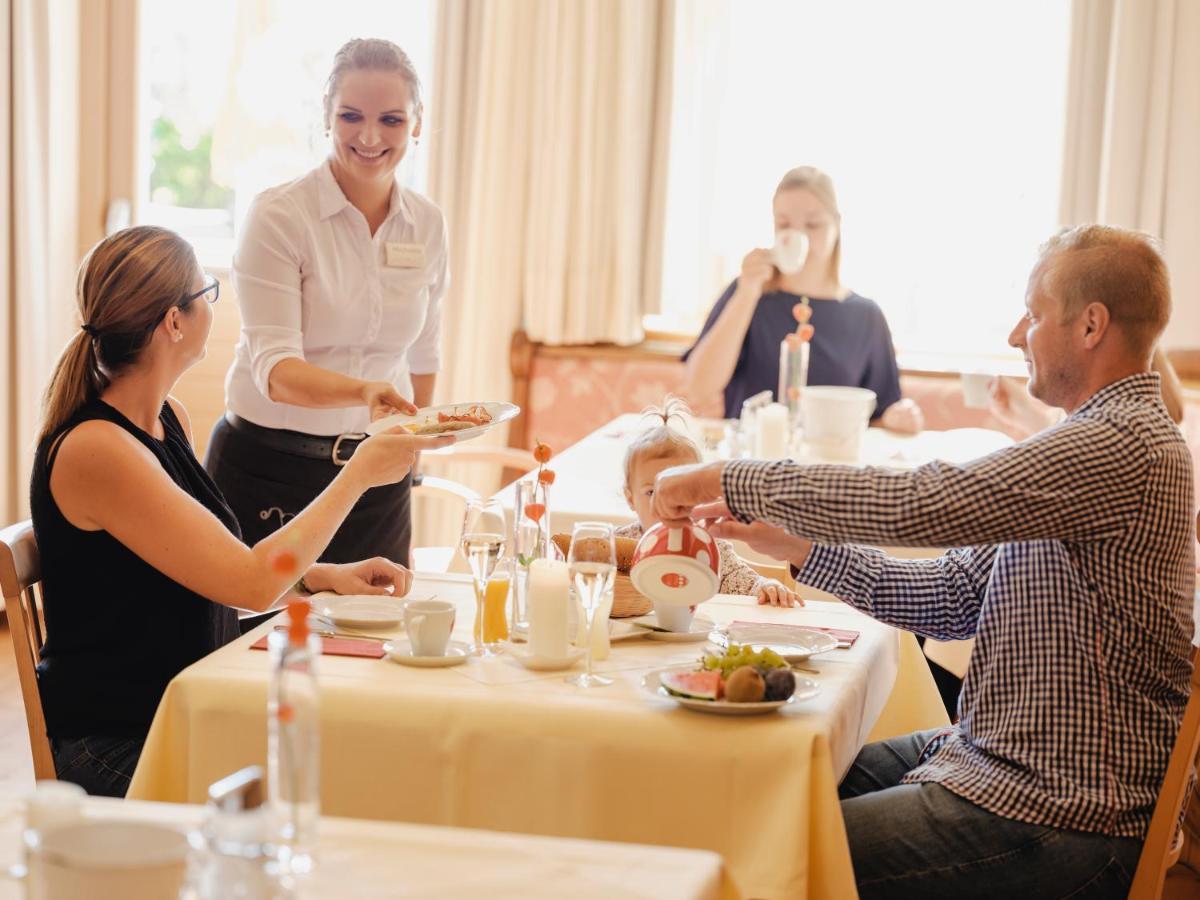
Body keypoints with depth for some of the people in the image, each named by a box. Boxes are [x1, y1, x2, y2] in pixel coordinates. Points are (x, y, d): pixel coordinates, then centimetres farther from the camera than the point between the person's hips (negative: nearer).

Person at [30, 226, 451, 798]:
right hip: (116, 748, -8)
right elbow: (253, 583, -23)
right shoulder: (94, 450, -20)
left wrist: (326, 576, 0)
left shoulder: (169, 418, 8)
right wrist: (359, 474, -14)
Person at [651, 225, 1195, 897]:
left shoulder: (1125, 445, -19)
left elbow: (919, 502, -27)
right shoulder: (1105, 436, 16)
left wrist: (729, 480, -17)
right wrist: (796, 545, 6)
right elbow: (956, 595, 14)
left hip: (1056, 815, -10)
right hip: (989, 756, 10)